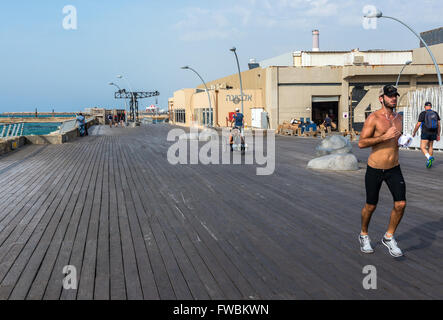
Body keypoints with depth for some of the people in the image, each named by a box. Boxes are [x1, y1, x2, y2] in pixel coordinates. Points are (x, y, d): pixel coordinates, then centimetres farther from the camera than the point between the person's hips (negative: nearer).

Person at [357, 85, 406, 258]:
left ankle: (389, 237, 12)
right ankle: (364, 235, 34)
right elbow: (361, 143, -19)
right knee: (370, 206, 8)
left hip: (394, 169, 5)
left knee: (401, 204, -8)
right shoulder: (373, 118, -12)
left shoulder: (399, 118, 9)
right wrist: (384, 137, -24)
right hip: (375, 169, -5)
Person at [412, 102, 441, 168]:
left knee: (423, 148, -5)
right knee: (430, 147, 19)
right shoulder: (435, 114, 5)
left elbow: (418, 125, -9)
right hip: (433, 133, 5)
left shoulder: (423, 114, -9)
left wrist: (414, 132, 6)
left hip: (425, 133, -5)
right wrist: (438, 135, 11)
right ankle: (429, 162, 20)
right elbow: (439, 125, 5)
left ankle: (429, 158, -31)